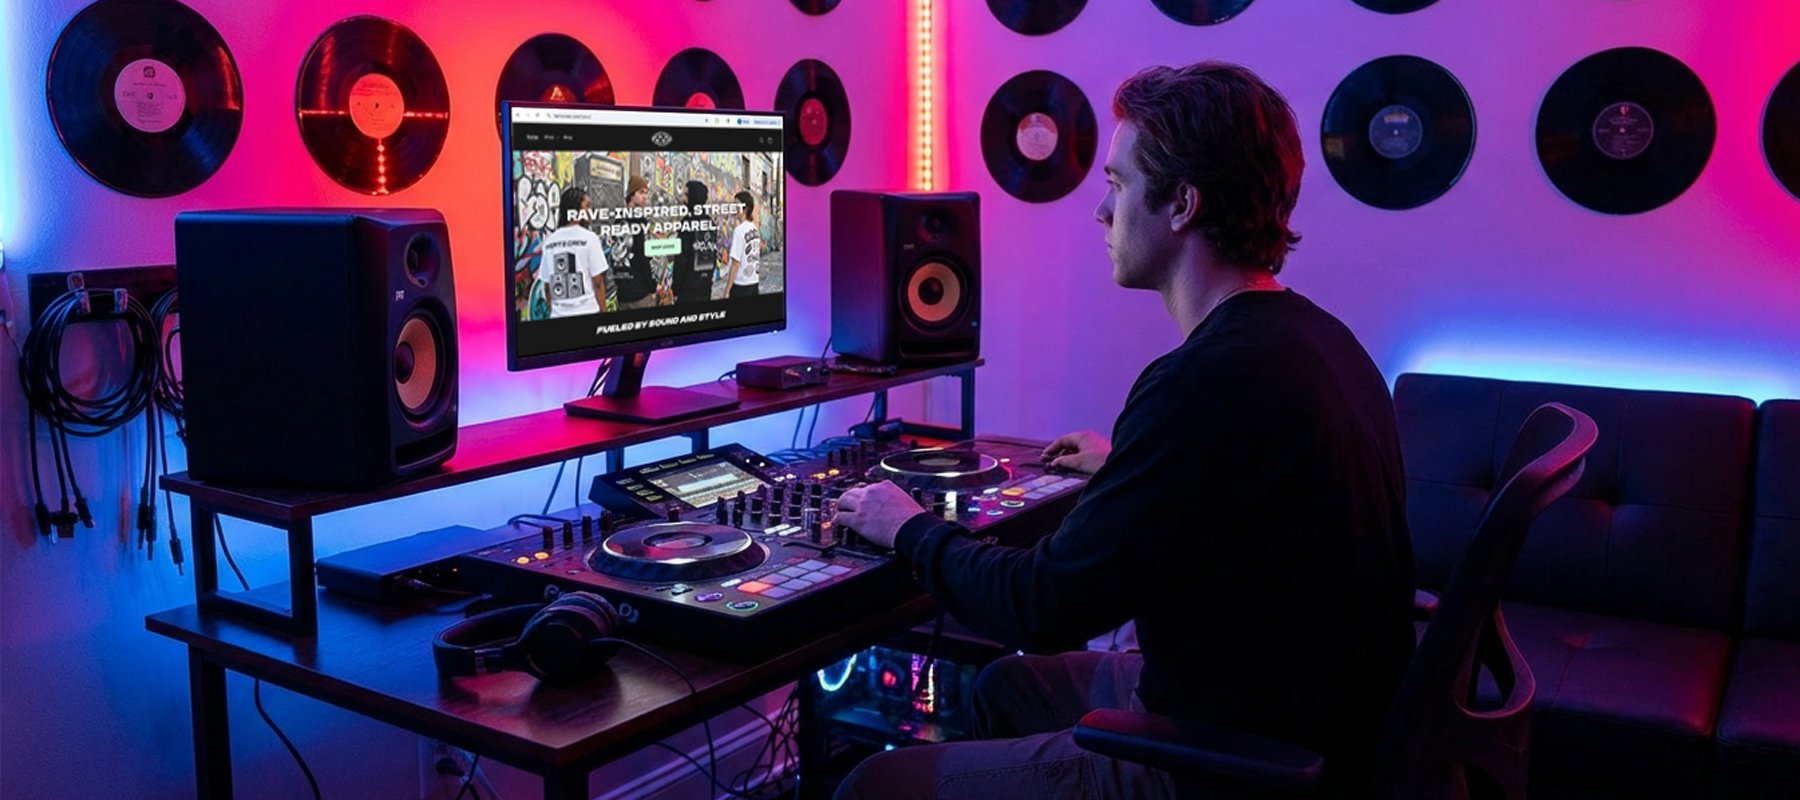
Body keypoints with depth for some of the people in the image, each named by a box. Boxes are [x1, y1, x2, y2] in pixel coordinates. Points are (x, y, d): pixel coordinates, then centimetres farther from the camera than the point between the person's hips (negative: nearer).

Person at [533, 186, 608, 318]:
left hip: (558, 315, 4)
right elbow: (598, 282, -7)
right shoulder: (588, 238, -6)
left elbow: (546, 286, 10)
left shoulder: (549, 241, 6)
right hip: (587, 312, -4)